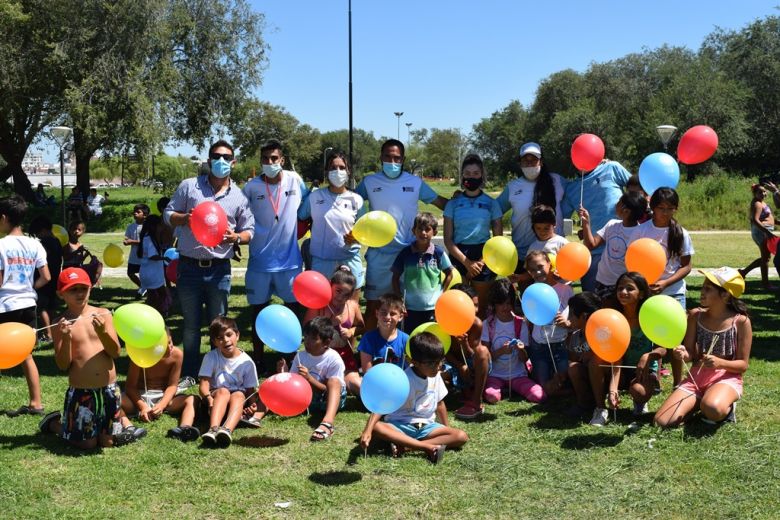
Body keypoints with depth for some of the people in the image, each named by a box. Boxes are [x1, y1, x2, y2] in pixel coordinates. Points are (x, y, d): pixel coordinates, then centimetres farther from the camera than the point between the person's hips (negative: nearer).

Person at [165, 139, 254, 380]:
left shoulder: (239, 197, 6)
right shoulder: (189, 186, 3)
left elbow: (249, 230, 7)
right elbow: (168, 214, 6)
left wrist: (236, 237, -15)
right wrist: (183, 219, -16)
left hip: (219, 269, 1)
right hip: (189, 267, 0)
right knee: (191, 325, 10)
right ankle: (188, 374, 22)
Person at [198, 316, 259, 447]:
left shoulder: (246, 362, 1)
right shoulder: (211, 357, -1)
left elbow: (250, 390, 1)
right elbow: (203, 385, -9)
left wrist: (252, 404, -21)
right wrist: (209, 399, -31)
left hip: (238, 402, 0)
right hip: (215, 399, 0)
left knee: (238, 395, -33)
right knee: (223, 391, -32)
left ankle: (227, 430, -59)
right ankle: (213, 429, -55)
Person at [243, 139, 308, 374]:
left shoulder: (295, 180, -4)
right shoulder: (252, 187, -5)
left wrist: (298, 235, 6)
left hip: (290, 259, 1)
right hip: (260, 260, 0)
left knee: (294, 308, 10)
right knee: (258, 311, 9)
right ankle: (258, 359, 23)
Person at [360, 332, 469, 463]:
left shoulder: (436, 376, 0)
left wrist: (448, 429, 13)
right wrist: (367, 431, -39)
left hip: (426, 426, 5)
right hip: (400, 425, -4)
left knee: (462, 436, -19)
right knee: (375, 427, -35)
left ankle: (405, 446, -27)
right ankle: (428, 447, -40)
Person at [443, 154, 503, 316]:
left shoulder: (491, 203, 6)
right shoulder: (453, 203, 5)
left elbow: (498, 238, 5)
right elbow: (448, 239, 2)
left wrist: (481, 262, -8)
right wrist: (466, 262, -10)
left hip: (483, 256, 0)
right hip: (458, 256, 0)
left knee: (481, 308, 5)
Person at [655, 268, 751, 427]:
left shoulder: (741, 321, -9)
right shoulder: (696, 316, 1)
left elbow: (743, 365, -5)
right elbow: (690, 355, 3)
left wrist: (719, 363, -24)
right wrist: (683, 354, -21)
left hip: (726, 378, -4)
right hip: (696, 377, 4)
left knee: (713, 410, -40)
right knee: (662, 422, -14)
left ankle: (726, 406, -2)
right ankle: (699, 403, 12)